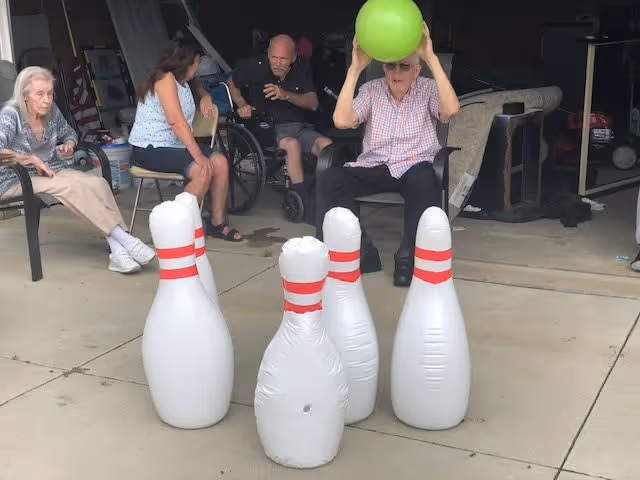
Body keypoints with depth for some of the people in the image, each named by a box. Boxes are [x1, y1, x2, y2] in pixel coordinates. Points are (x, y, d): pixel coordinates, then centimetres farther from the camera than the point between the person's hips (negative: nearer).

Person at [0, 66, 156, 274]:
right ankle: (124, 239, -33)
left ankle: (118, 250, -39)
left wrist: (69, 144, 2)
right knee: (73, 186, -33)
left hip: (51, 171, 5)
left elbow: (69, 133, 25)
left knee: (97, 183, -25)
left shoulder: (51, 111, 5)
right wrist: (32, 160, -22)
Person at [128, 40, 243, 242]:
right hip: (149, 148, -9)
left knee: (220, 162, -8)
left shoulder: (183, 81, 14)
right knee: (202, 170, -27)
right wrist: (198, 155, -29)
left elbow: (197, 85, 38)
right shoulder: (165, 78, -15)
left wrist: (205, 96, 11)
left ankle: (217, 223, 0)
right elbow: (176, 121, -24)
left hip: (175, 145, 9)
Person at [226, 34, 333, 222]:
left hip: (300, 127, 3)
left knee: (326, 145, -27)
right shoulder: (256, 66, -5)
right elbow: (231, 84, 13)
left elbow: (313, 103, -5)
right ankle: (307, 204, -31)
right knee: (293, 144, -35)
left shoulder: (302, 68, 1)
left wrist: (286, 95, -20)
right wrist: (242, 105, -6)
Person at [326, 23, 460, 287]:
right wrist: (355, 69, -13)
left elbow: (451, 109, -21)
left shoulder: (428, 89, 3)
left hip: (413, 168, -2)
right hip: (373, 168, 3)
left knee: (424, 180, -39)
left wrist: (431, 58, -23)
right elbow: (341, 121, -10)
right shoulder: (371, 90, 7)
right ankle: (363, 250, -17)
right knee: (331, 179, -25)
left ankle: (407, 255, -22)